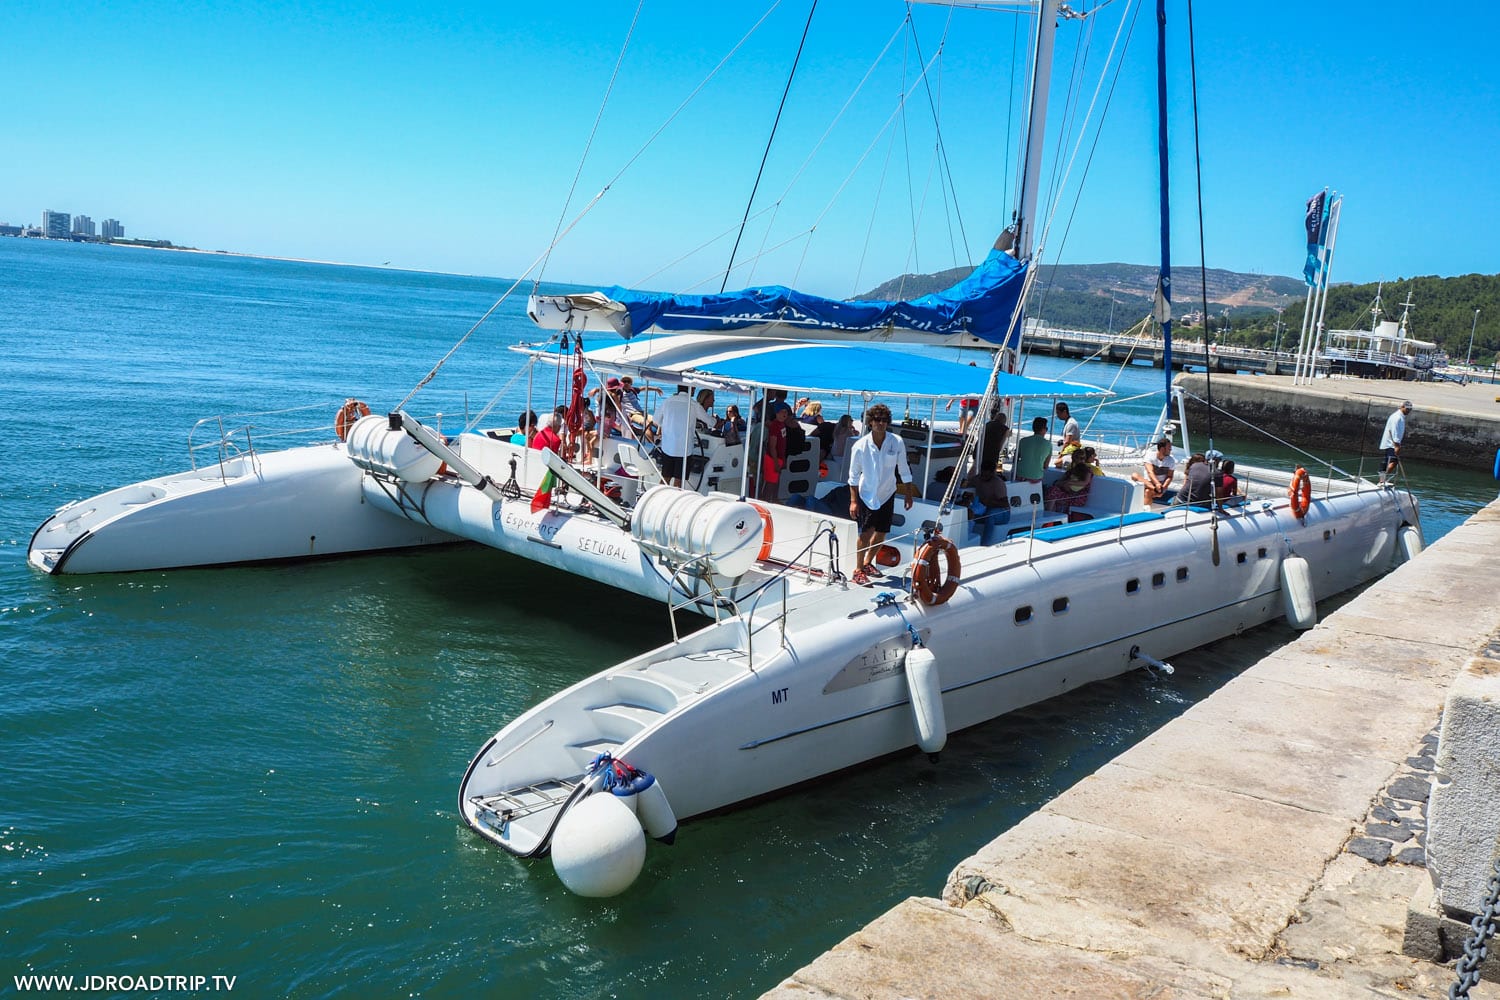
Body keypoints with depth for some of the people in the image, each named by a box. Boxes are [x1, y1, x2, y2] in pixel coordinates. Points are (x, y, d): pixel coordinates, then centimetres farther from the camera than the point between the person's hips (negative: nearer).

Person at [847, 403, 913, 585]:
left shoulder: (897, 442, -11)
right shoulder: (860, 446, -14)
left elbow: (903, 470, 1)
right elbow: (854, 475, -6)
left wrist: (908, 495, 4)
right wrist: (853, 501, -8)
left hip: (887, 494, 3)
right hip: (867, 494, -3)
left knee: (881, 533, 10)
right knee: (866, 532, -12)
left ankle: (868, 563, 33)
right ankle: (858, 570, 0)